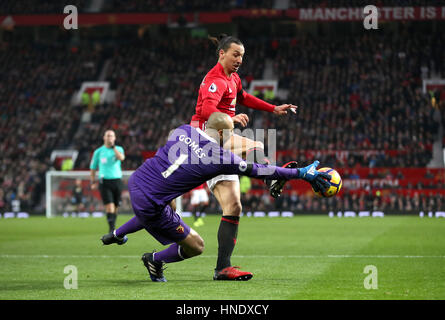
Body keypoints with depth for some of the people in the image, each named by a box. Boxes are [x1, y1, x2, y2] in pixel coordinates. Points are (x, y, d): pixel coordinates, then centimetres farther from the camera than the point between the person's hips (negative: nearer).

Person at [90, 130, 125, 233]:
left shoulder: (119, 149, 8)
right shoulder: (98, 151, 8)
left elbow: (121, 158, -17)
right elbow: (93, 168, 15)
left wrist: (113, 147, -16)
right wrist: (93, 182, 7)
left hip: (117, 181, 2)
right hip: (104, 182, -2)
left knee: (115, 207, 6)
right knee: (109, 206, -16)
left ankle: (112, 228, 20)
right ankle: (112, 229, -17)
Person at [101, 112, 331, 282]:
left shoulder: (184, 130, 4)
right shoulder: (221, 158, -11)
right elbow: (259, 171, -5)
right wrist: (301, 173, 2)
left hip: (135, 181, 7)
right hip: (150, 204, -7)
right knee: (196, 246, 7)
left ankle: (116, 235, 52)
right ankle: (155, 260, 23)